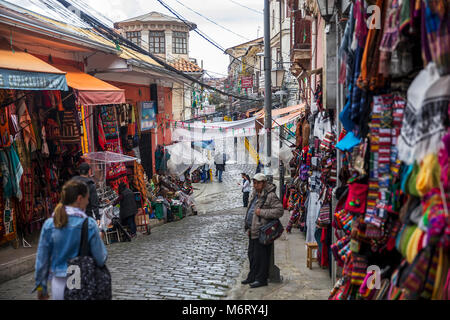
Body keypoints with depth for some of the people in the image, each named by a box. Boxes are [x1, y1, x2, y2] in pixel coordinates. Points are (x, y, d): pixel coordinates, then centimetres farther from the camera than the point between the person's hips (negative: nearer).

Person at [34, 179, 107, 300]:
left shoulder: (49, 224, -6)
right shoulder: (89, 224, -14)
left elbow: (42, 259, 1)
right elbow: (101, 260, -11)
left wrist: (41, 287, 13)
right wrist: (99, 239, 7)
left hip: (59, 284, 3)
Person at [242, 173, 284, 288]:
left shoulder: (270, 196, -14)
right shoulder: (255, 194, 14)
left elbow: (279, 211, -23)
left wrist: (261, 212, -22)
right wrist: (248, 227, 18)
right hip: (253, 231, 9)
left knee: (260, 256, -3)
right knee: (252, 254, 16)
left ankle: (261, 279, 8)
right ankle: (252, 276, 28)